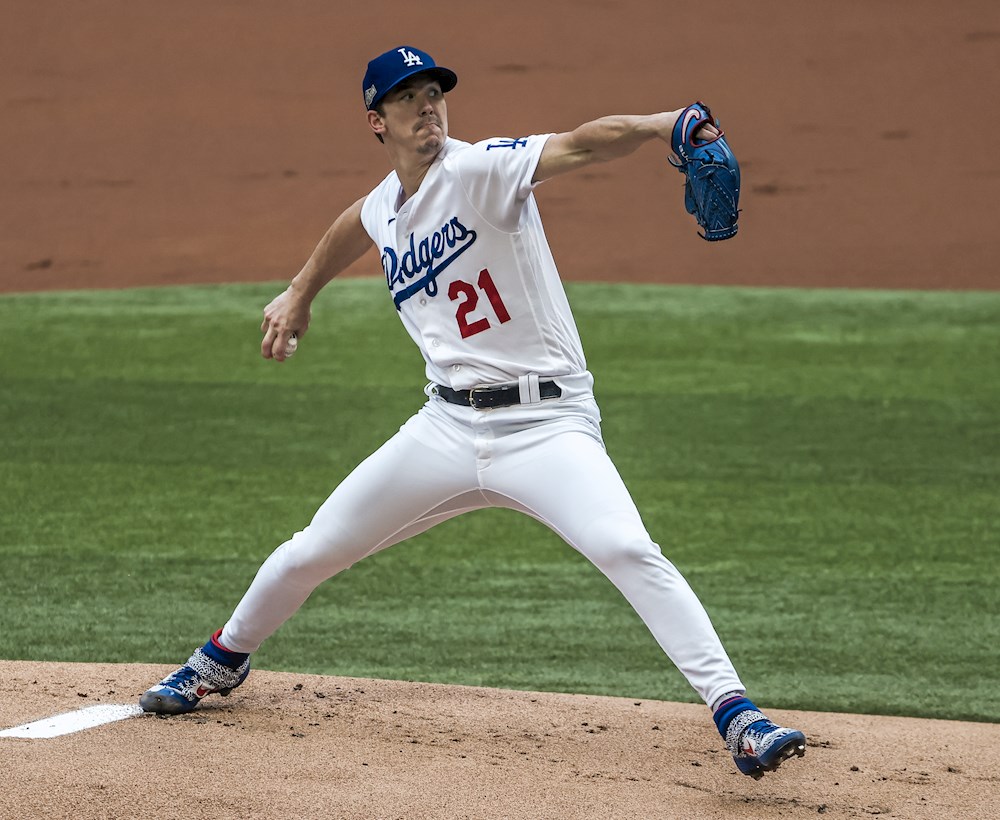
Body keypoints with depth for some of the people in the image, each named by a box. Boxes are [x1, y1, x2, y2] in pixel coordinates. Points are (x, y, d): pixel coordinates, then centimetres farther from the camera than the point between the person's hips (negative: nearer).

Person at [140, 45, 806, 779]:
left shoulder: (482, 170, -13)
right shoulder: (383, 210, 7)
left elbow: (580, 145, -32)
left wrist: (660, 126, -50)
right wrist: (300, 294, 44)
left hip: (546, 426, -6)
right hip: (448, 428, 6)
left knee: (626, 550, -28)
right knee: (313, 552, 12)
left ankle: (737, 716, -28)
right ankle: (225, 659, 40)